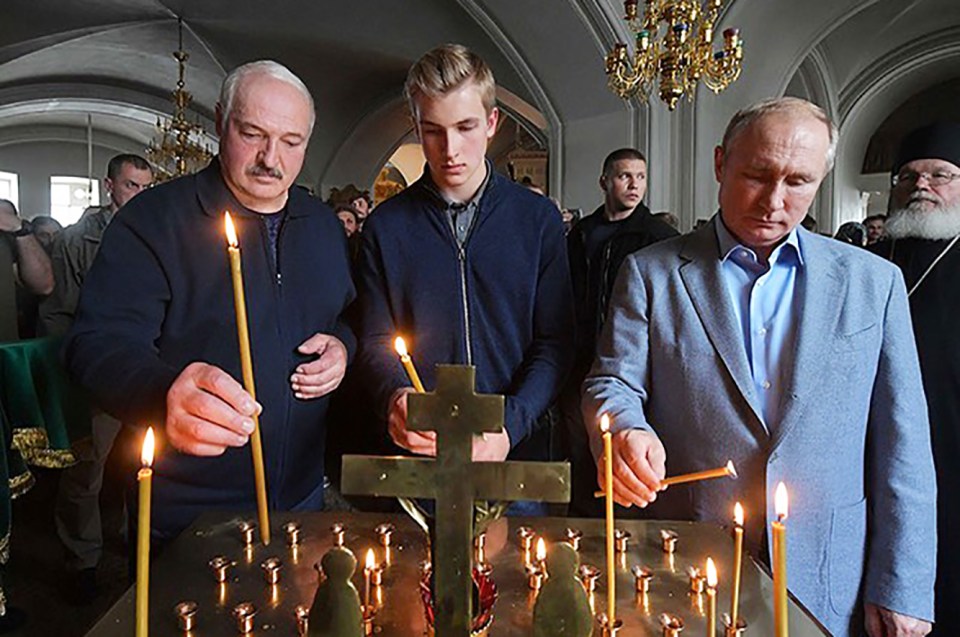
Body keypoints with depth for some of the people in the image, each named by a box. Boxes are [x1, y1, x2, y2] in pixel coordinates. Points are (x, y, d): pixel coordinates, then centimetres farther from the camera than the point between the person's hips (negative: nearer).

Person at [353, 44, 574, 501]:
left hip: (516, 452, 0)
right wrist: (395, 396, -22)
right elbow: (374, 341, 0)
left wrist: (511, 424, -18)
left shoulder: (538, 218, -1)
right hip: (415, 453, 1)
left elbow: (554, 343, -3)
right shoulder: (386, 226, 1)